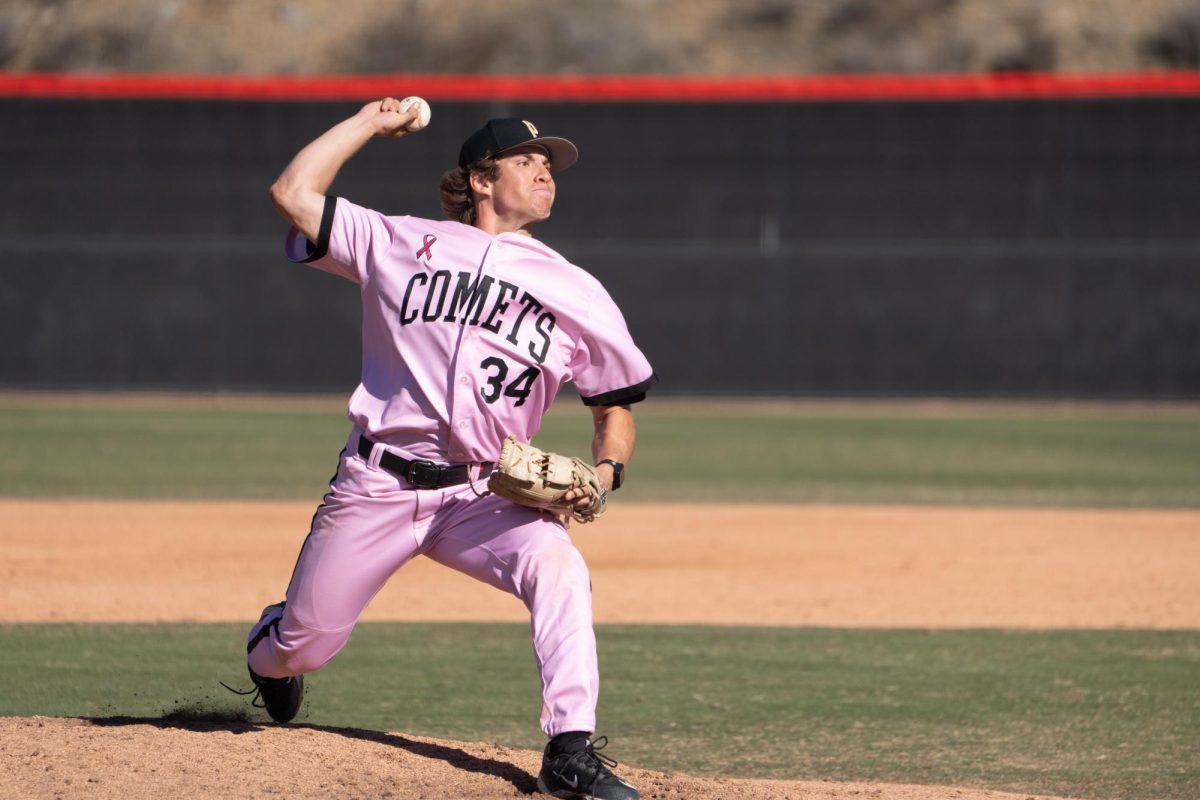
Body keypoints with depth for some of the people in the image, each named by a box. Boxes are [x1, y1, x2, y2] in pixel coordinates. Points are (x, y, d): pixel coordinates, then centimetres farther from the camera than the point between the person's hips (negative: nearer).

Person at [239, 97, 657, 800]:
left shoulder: (577, 294, 10)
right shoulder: (400, 244, 7)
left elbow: (617, 404, 15)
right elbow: (294, 194, 2)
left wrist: (604, 472, -5)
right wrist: (370, 123, 10)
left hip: (483, 497, 0)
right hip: (376, 486, 0)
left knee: (558, 569, -30)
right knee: (304, 646, 4)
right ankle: (271, 650, 43)